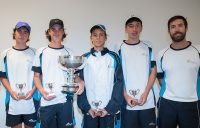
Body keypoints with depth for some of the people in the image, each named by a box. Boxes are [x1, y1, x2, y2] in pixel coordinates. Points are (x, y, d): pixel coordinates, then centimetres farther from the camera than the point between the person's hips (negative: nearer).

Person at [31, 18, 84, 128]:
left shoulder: (68, 53, 8)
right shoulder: (41, 52, 6)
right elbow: (37, 76, 6)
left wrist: (80, 82, -11)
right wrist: (42, 92, -10)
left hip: (65, 100, 1)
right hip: (46, 101, 0)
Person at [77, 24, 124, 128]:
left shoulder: (113, 57, 3)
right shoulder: (85, 59, 6)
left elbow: (119, 83, -2)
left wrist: (110, 107, -10)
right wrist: (87, 107, -7)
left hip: (108, 111, 0)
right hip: (89, 111, 1)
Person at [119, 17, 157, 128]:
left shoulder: (148, 47, 6)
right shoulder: (120, 48, 1)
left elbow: (153, 71, 4)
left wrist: (145, 94, -6)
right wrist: (125, 96, -7)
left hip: (147, 101, 2)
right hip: (127, 102, -1)